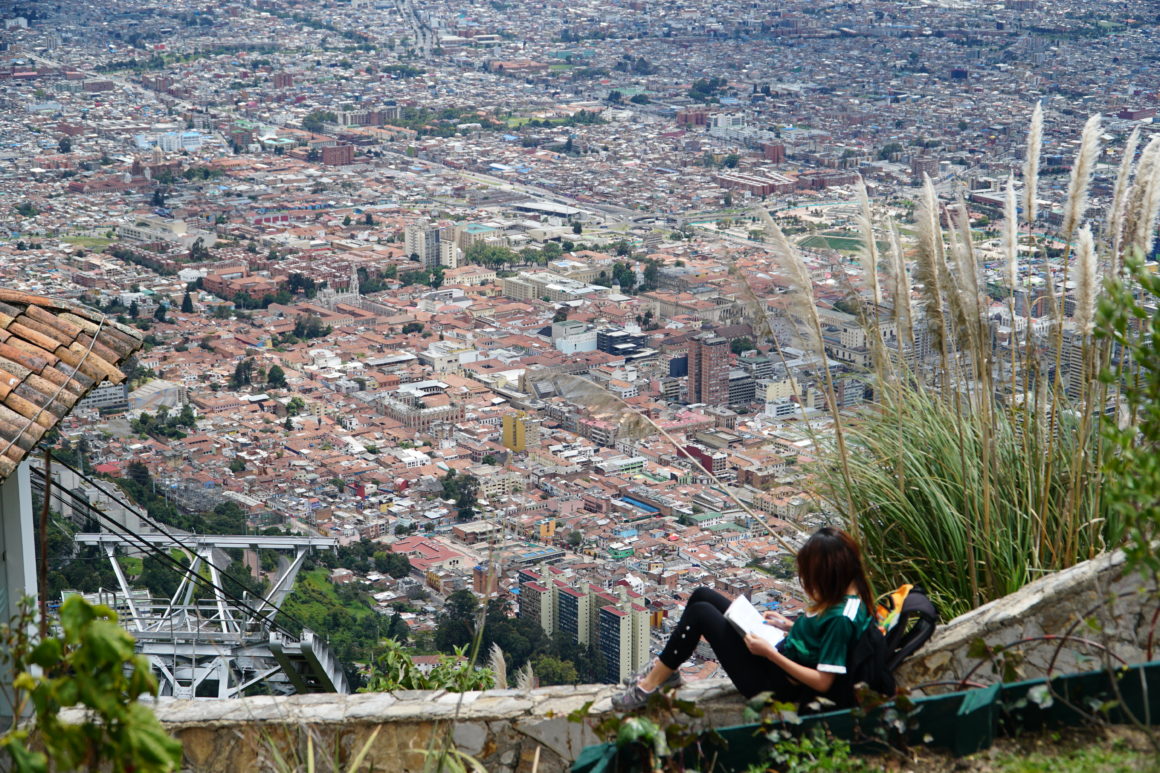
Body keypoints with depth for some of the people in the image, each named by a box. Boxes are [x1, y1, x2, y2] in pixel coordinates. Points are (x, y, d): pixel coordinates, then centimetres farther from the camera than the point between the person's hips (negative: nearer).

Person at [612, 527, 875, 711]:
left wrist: (770, 653, -25)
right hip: (776, 659, 10)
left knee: (700, 612, -13)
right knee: (702, 596, 8)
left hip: (777, 686, -10)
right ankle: (666, 672, 18)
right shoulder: (844, 595, -1)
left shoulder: (841, 618, -28)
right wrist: (789, 626, 7)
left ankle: (648, 687, -1)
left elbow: (823, 682, -27)